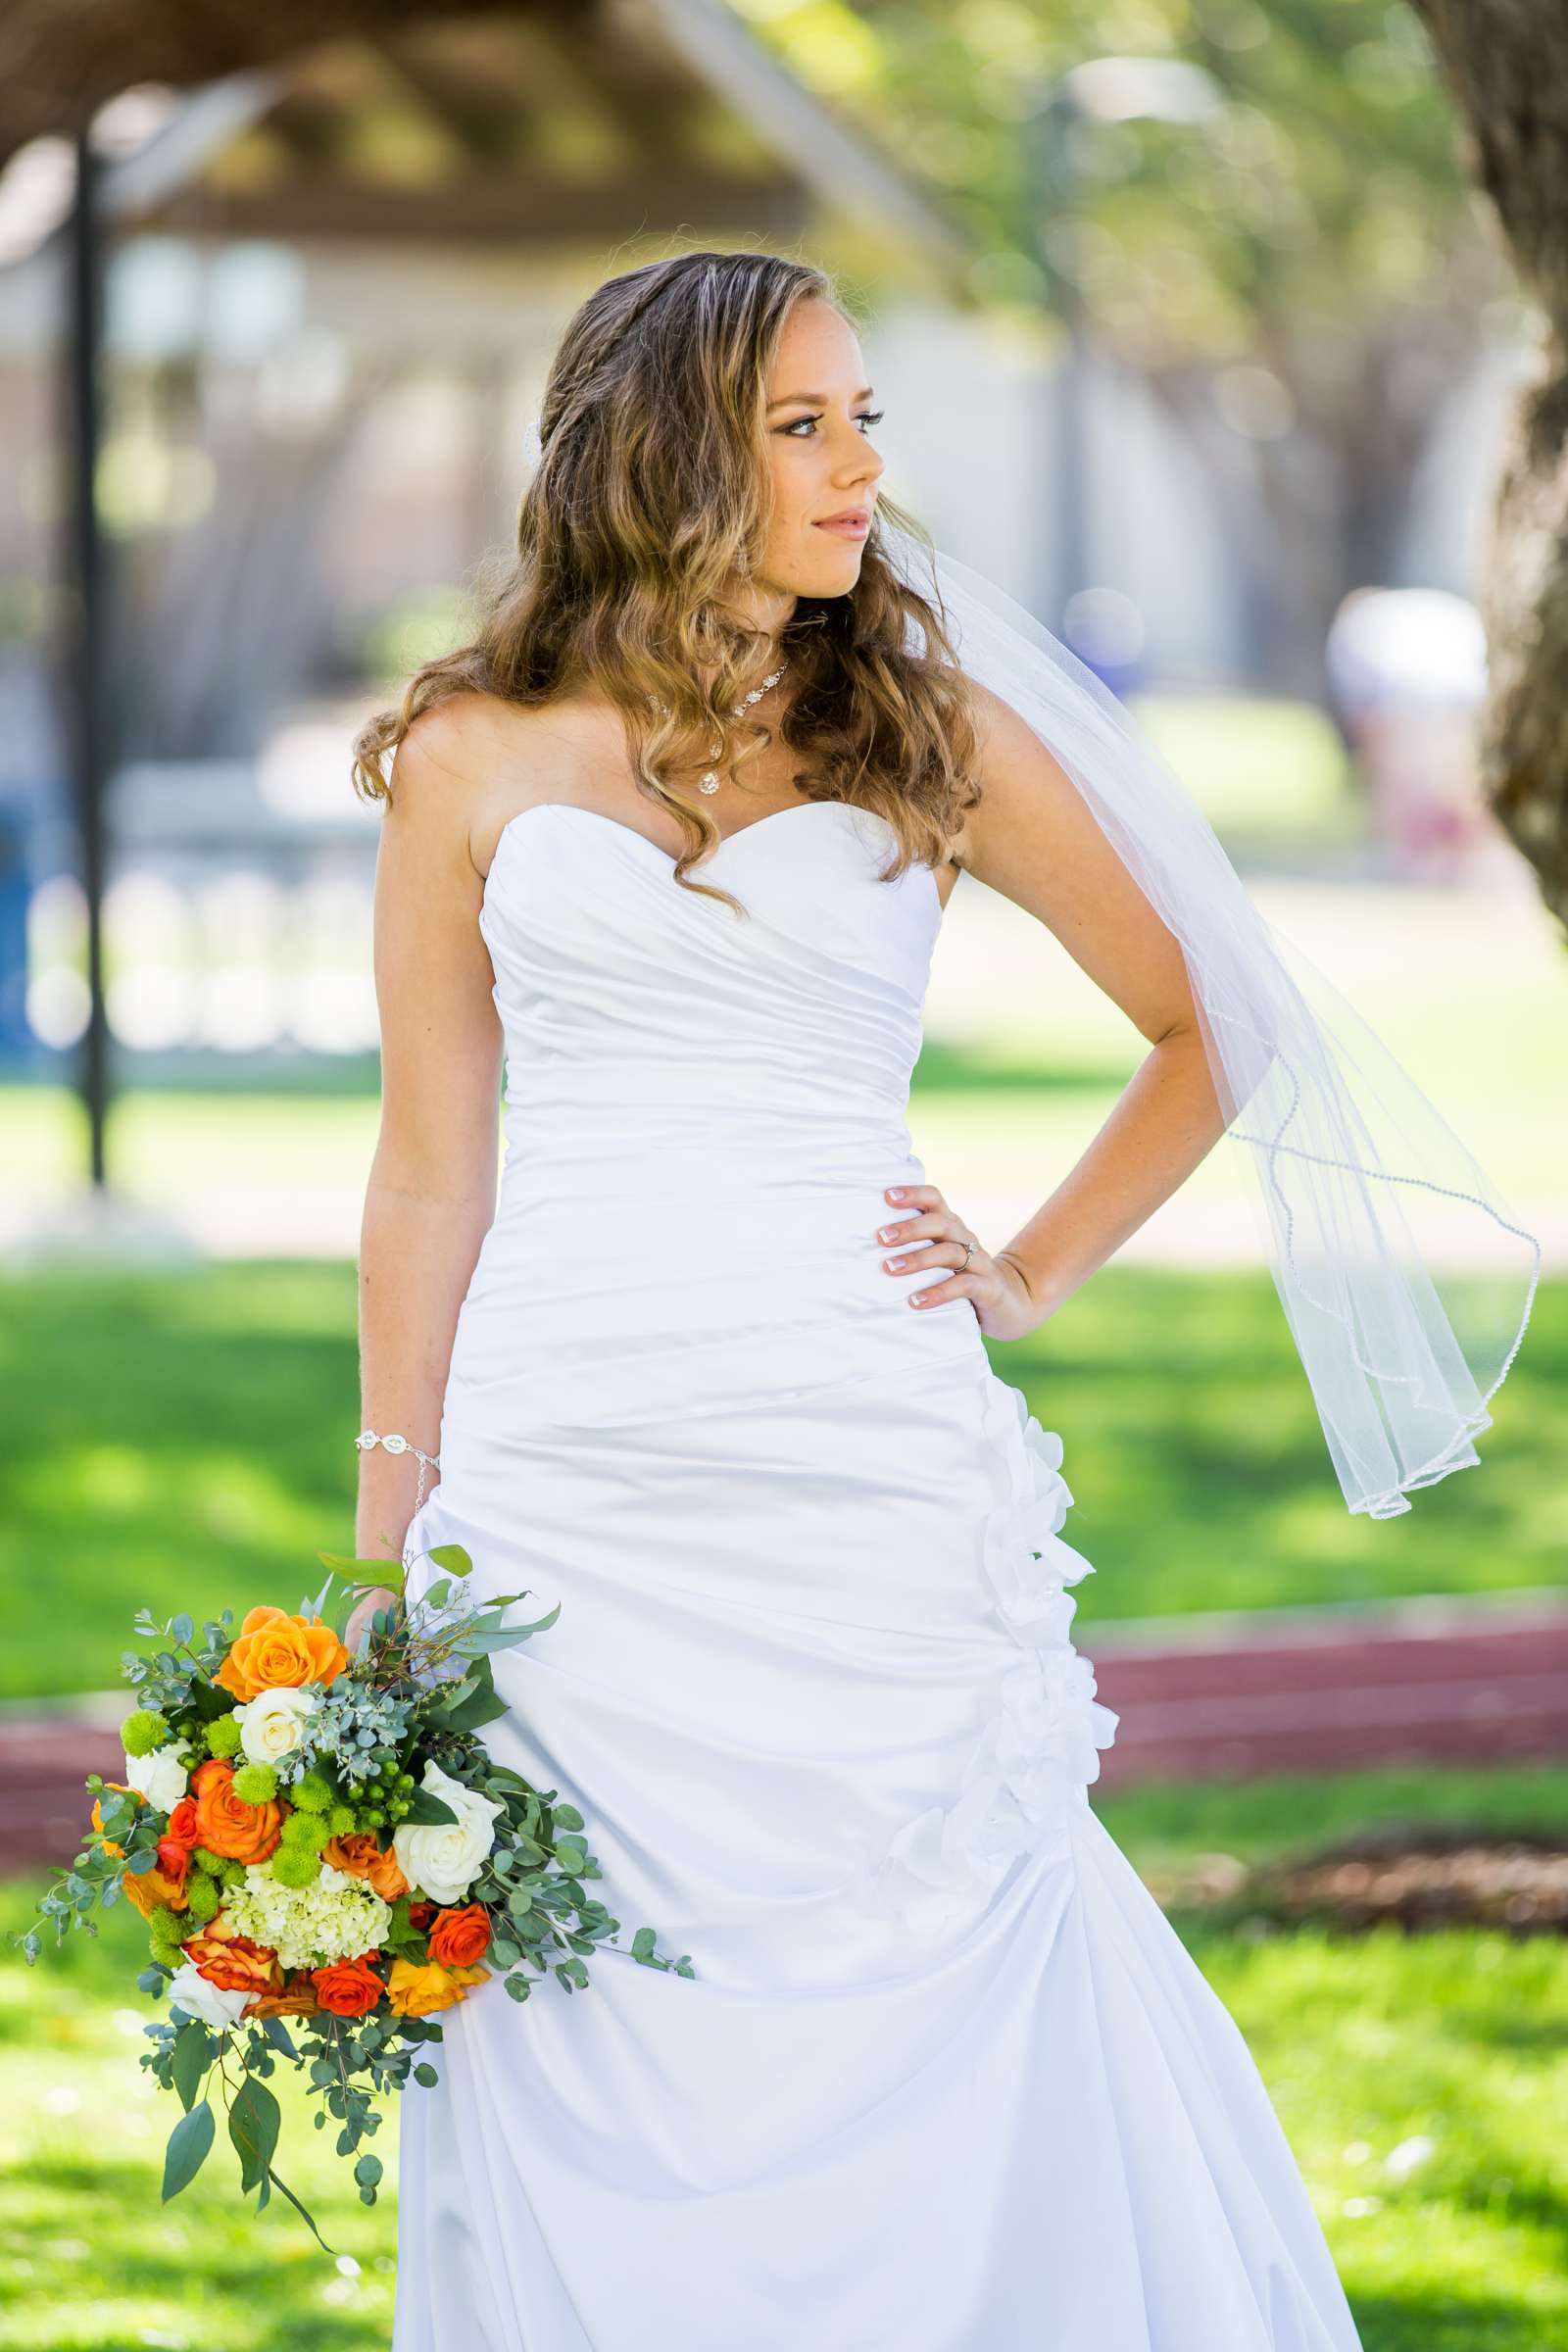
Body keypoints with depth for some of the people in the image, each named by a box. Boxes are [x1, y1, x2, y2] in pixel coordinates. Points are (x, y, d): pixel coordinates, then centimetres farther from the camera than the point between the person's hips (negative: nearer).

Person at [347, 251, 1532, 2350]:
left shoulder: (934, 740, 6)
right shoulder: (476, 759, 7)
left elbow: (1210, 1026, 16)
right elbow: (431, 1169, 9)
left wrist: (1034, 1275, 5)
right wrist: (386, 1546, 7)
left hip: (862, 1489, 0)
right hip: (564, 1492, 0)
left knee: (902, 2053, -1)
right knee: (591, 2085, 2)